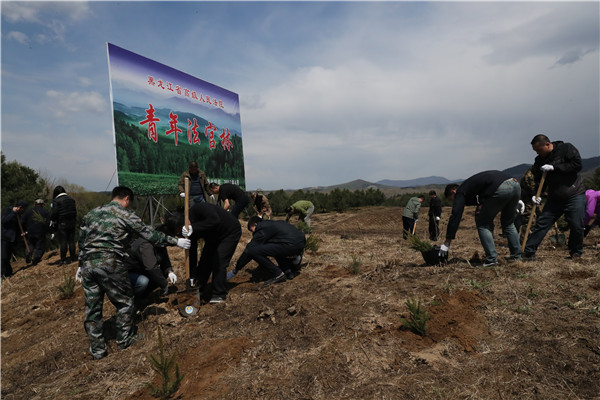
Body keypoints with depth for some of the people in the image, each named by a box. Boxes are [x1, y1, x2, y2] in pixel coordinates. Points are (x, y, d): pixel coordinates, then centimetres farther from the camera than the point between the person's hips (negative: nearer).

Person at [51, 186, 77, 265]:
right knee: (71, 241, 10)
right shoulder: (71, 199, 9)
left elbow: (54, 213, -11)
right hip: (72, 223, 5)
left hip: (62, 224, -5)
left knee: (63, 242, -1)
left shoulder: (57, 201, -9)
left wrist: (52, 222, 7)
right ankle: (73, 257, 13)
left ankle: (63, 260, 1)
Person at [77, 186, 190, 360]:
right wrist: (176, 241, 6)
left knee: (92, 308, 13)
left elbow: (81, 241, 21)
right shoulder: (126, 215, 0)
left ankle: (97, 349, 21)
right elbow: (150, 235, -2)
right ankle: (124, 340, 22)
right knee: (125, 302, 13)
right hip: (110, 264, -6)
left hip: (88, 264, 6)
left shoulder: (91, 213, 18)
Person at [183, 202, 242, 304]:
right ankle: (197, 289, 25)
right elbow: (192, 253, -9)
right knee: (204, 261, 5)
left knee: (219, 262, -15)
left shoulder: (198, 209, -34)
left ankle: (219, 295, -3)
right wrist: (192, 277, -10)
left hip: (231, 232, -7)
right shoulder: (191, 229, -12)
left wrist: (194, 228, -47)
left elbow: (215, 220, -52)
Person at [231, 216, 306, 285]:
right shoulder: (271, 224, 28)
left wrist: (237, 268, 9)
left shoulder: (261, 230, 1)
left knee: (252, 251, -10)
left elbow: (249, 249, 0)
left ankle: (278, 274, -1)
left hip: (291, 245, -10)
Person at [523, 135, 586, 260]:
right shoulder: (539, 160, 4)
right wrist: (537, 194, -11)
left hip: (575, 196, -3)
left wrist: (554, 167, -20)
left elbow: (577, 164, -17)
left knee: (576, 226, -3)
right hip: (554, 198, 4)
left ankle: (576, 252, 22)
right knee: (541, 224, -3)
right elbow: (539, 180, 6)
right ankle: (528, 252, -1)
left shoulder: (566, 149, -7)